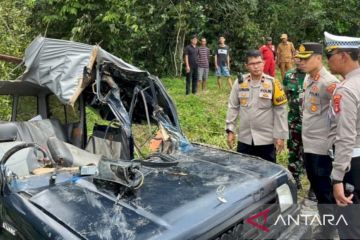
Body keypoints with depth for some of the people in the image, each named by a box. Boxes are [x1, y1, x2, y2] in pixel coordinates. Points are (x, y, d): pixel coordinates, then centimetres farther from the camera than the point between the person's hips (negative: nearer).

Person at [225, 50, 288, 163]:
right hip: (244, 138, 3)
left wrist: (280, 135, -6)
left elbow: (280, 110, -5)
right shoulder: (240, 82, -1)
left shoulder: (272, 83, -8)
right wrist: (230, 130, 0)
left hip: (266, 139, -2)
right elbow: (233, 107, 5)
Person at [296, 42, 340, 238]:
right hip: (308, 142, 9)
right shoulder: (308, 78, 9)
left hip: (322, 145, -9)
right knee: (316, 185, 20)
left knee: (325, 189, 4)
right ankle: (326, 224, 39)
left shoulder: (328, 82, -19)